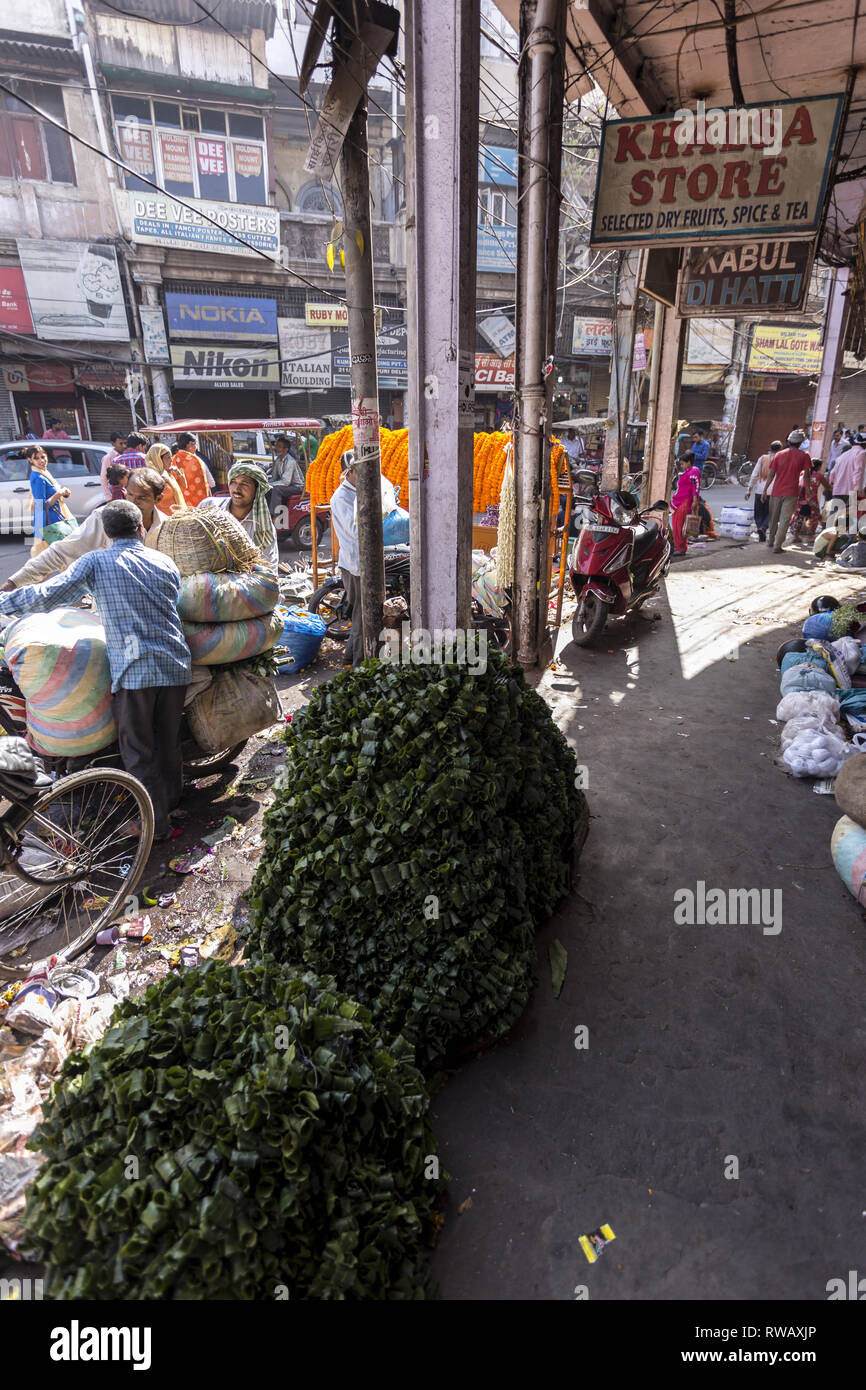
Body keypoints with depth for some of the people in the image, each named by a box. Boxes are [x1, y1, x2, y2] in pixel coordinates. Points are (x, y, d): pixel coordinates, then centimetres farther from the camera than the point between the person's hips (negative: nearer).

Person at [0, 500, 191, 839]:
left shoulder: (94, 562, -2)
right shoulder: (166, 561, 9)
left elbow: (49, 595, -12)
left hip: (133, 669, -4)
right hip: (175, 664, 4)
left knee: (137, 748, 9)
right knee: (169, 739, 21)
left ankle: (157, 822, 15)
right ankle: (172, 798, 38)